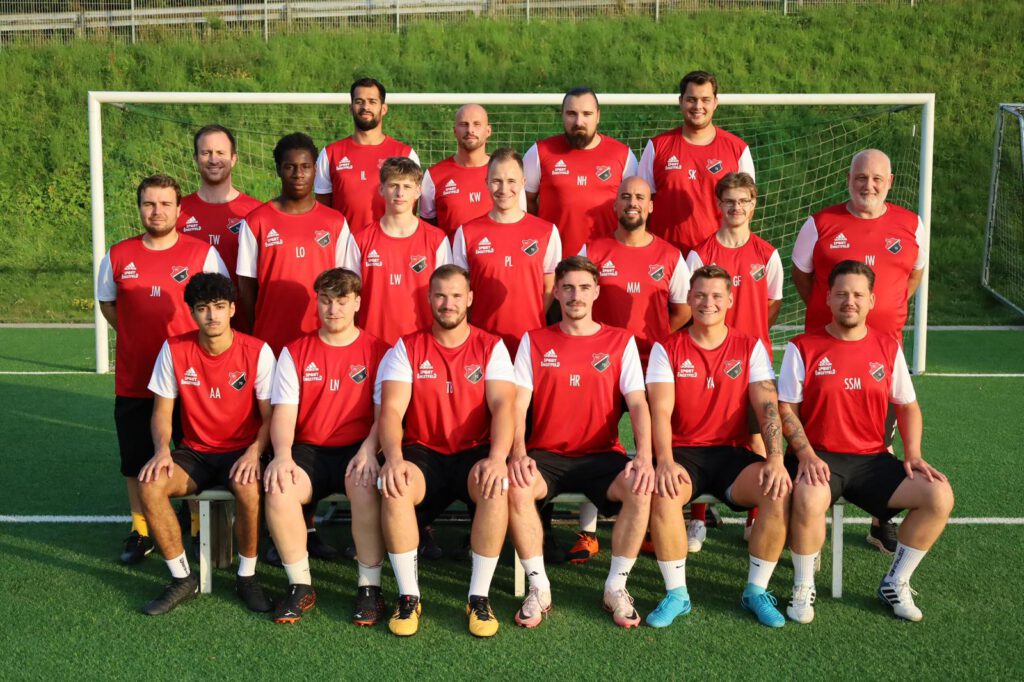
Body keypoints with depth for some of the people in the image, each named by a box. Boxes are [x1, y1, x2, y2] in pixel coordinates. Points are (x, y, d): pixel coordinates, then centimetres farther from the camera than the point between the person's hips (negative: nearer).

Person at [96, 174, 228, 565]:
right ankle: (141, 532, 26)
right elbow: (107, 305, 17)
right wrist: (139, 335, 7)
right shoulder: (117, 256, 4)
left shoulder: (203, 254, -4)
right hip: (134, 380, 3)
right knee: (136, 460, 11)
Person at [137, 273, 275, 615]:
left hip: (241, 451, -3)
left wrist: (254, 452, -24)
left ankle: (247, 577, -11)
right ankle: (182, 578, -9)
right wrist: (162, 450, -17)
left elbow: (270, 416, -6)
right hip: (194, 452, 3)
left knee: (248, 486, -36)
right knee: (150, 483, -26)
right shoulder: (174, 349, -2)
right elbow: (162, 410, 2)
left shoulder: (257, 352, -9)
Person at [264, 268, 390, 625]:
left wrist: (368, 450, -21)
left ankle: (370, 587, -20)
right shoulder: (295, 352, 11)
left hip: (357, 449, -2)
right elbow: (283, 411, 3)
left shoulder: (377, 351, 6)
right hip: (309, 450, 2)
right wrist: (282, 455, -16)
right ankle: (300, 586, -12)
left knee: (365, 486, -36)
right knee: (278, 488, -29)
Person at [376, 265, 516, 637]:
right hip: (423, 453, 0)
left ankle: (479, 597, -20)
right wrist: (393, 458, -26)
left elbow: (503, 406, -8)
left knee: (495, 486, -34)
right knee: (393, 486, -33)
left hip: (475, 453, 0)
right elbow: (391, 409, -6)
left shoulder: (491, 347, 5)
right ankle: (408, 596, -18)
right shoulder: (407, 348, 6)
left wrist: (497, 457, -28)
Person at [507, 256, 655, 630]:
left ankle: (616, 587, -10)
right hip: (546, 455, 0)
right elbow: (518, 405, 0)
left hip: (602, 455, 0)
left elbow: (637, 404, 0)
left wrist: (644, 456, -18)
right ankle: (538, 587, -15)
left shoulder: (621, 341, 8)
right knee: (514, 485, -32)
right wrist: (519, 453, -19)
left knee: (642, 487, -30)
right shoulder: (534, 342, 8)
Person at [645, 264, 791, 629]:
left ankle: (756, 590, -7)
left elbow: (768, 406, -2)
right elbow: (661, 411, -8)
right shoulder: (666, 349, 3)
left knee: (780, 491, -27)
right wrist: (665, 461, -25)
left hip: (732, 453, 2)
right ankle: (676, 594, -16)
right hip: (683, 452, -1)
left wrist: (776, 459, -19)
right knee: (663, 493, -34)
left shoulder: (750, 348, 7)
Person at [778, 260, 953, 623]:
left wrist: (913, 454, 0)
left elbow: (907, 406, 15)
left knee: (940, 496, -15)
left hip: (872, 458, 4)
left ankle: (895, 583, 5)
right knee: (809, 500, -37)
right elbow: (786, 408, -3)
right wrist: (806, 454, -17)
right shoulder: (802, 347, -2)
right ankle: (803, 587, -10)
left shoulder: (888, 347, 9)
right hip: (819, 457, -4)